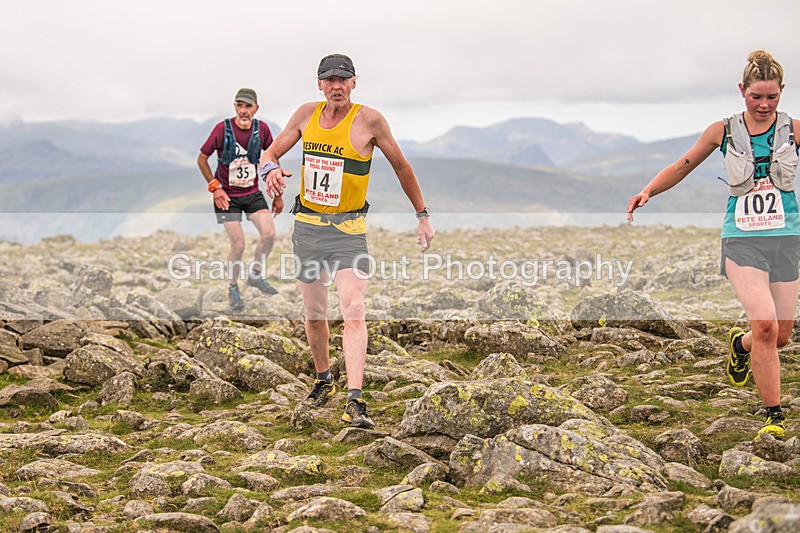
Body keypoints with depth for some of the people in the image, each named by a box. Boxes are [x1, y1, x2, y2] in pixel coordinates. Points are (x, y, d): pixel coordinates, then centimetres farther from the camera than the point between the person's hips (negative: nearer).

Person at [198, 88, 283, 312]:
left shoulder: (262, 129, -5)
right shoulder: (223, 129, -14)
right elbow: (202, 159, -3)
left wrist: (277, 195, 10)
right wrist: (215, 187, -11)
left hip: (253, 193, 3)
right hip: (227, 196, -3)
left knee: (269, 234, -15)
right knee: (238, 246, -7)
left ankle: (256, 274, 11)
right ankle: (233, 289, 17)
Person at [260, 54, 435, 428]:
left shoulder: (369, 120, -7)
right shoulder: (307, 114, 3)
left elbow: (401, 166, 5)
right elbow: (271, 151, 13)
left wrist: (422, 215, 9)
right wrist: (270, 169, -13)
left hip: (347, 229, -4)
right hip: (306, 225, 4)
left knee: (354, 313, -19)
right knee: (314, 313, 14)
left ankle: (354, 402, -25)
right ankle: (323, 381, 36)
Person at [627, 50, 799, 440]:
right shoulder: (723, 131, 2)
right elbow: (682, 167, 12)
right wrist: (647, 192, -1)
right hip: (742, 239, -2)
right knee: (765, 325, -18)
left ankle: (740, 344, 41)